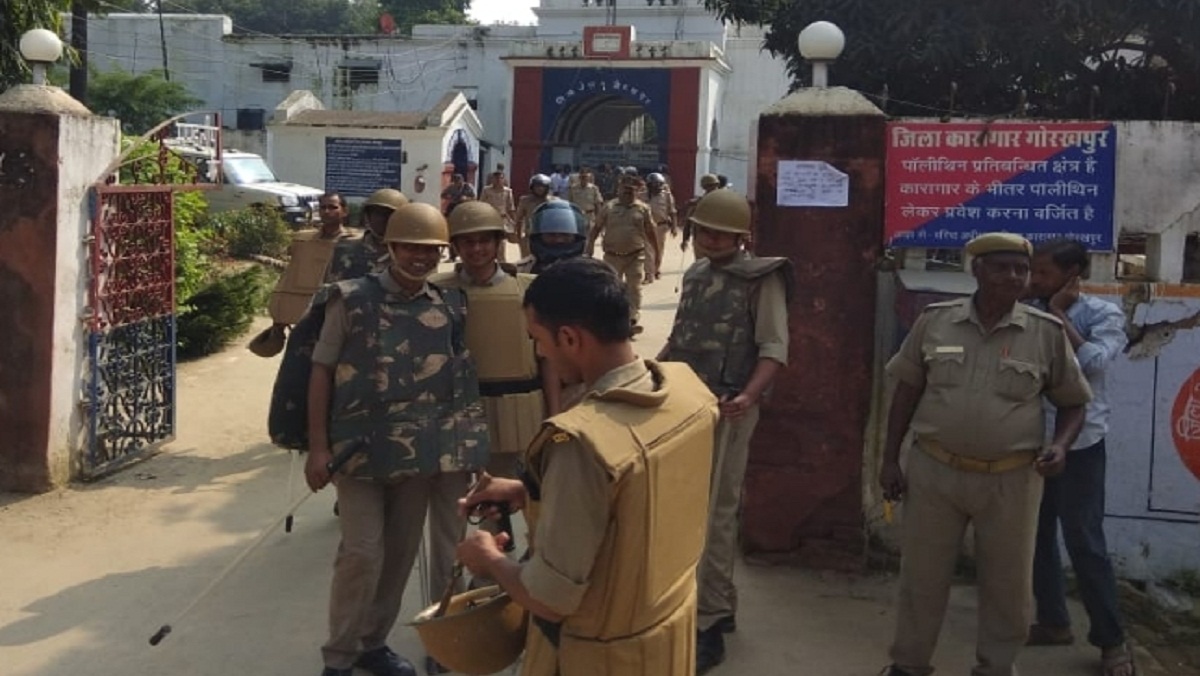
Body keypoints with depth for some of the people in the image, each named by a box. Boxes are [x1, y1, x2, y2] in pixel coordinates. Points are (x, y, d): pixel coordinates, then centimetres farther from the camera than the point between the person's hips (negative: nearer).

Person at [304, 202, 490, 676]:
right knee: (362, 551, -3)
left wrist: (471, 444, 7)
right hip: (361, 447, -4)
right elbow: (322, 372, -4)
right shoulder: (353, 299, -5)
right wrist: (318, 446, -8)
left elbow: (464, 377, 10)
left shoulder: (452, 306, 4)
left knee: (401, 551, 12)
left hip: (420, 452, 4)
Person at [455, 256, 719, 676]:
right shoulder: (689, 388, -10)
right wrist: (529, 492, 6)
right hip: (673, 624, 7)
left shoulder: (582, 442, -33)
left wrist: (490, 560, -8)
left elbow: (550, 599, -27)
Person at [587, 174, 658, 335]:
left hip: (635, 256, -1)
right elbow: (596, 228, 7)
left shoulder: (643, 208, 3)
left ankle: (633, 320, -5)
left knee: (634, 288, -5)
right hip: (612, 256, 1)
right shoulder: (609, 207, 4)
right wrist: (590, 244, -5)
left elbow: (650, 232, 9)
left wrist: (656, 252, 11)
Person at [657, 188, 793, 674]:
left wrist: (748, 397, -30)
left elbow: (774, 350, -16)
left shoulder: (761, 279, -8)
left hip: (725, 409, -7)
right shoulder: (695, 274, 13)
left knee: (712, 515, -4)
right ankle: (719, 607, 29)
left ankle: (708, 626, 3)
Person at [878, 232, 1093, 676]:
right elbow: (907, 390, 7)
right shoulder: (934, 321, -1)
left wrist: (1060, 446, -13)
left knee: (1007, 584, 11)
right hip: (934, 470, 1)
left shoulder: (1047, 333, -3)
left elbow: (1073, 403, 6)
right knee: (921, 575, 12)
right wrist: (890, 459, 4)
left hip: (1010, 479, 0)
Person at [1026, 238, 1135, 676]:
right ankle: (1053, 621, 28)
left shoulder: (1103, 314, -5)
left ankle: (1111, 640, 13)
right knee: (1036, 536, 12)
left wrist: (1059, 314, -13)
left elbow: (1093, 363, -20)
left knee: (1084, 542, -1)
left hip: (1077, 445, -4)